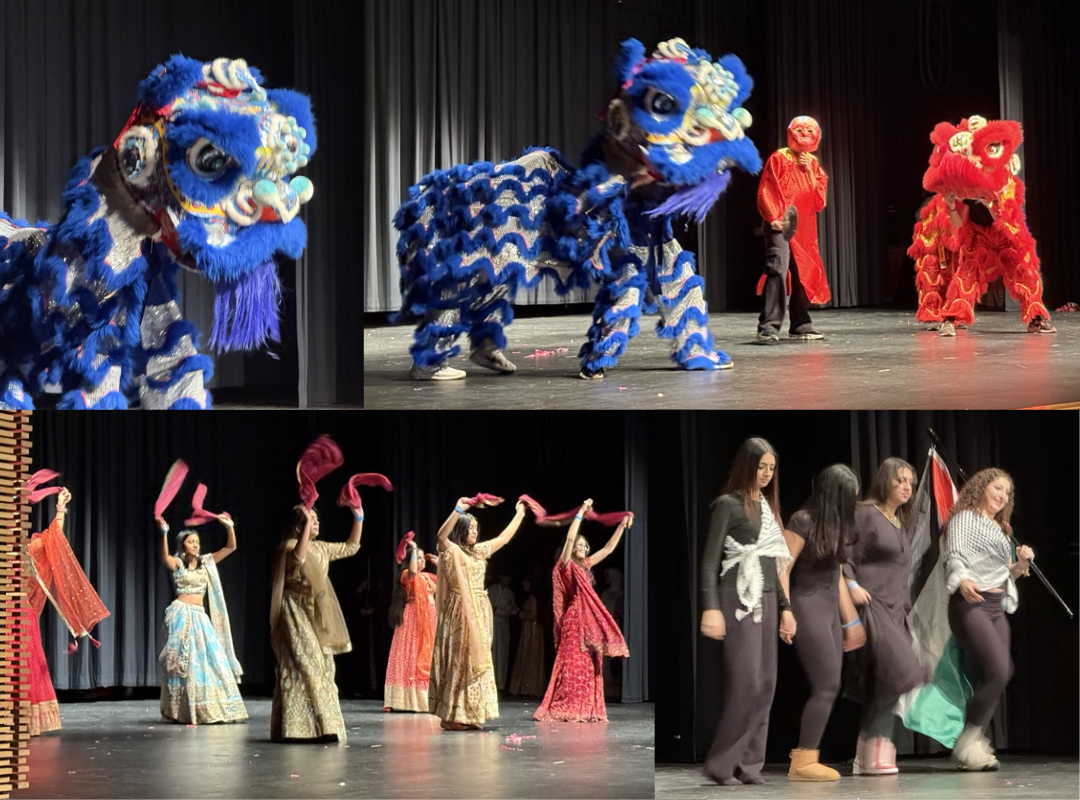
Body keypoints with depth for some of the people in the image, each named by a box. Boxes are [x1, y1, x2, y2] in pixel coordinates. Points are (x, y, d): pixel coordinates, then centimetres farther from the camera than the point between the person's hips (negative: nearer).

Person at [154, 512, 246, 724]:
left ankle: (206, 710, 11)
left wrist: (230, 527, -3)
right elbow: (165, 558, -25)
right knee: (186, 661, -6)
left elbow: (230, 548, 12)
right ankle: (185, 712, -2)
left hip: (200, 616, 5)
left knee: (209, 660, 2)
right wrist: (164, 534, -40)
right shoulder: (177, 563, -2)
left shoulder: (206, 562, 13)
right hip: (182, 614, -5)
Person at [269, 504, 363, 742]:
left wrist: (358, 519, 13)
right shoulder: (289, 546, -8)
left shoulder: (321, 548, 14)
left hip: (317, 615, 8)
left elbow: (351, 547, 22)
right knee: (302, 666, -14)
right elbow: (299, 556, -32)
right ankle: (298, 728, -15)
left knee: (321, 667, 6)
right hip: (297, 615, -8)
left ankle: (319, 726, 10)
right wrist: (307, 523, -31)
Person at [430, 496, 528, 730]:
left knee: (477, 659, 6)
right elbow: (442, 535, -26)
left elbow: (504, 538, 28)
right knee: (460, 659, -9)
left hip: (480, 612, 8)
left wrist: (520, 514, 32)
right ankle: (453, 716, -7)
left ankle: (471, 715, 9)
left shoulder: (479, 551, 17)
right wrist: (458, 510, -35)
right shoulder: (451, 550, -5)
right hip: (461, 611, -8)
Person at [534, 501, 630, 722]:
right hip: (574, 620, -7)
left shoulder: (585, 565, 15)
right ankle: (563, 710, -8)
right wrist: (581, 513, -15)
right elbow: (569, 538, -16)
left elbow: (609, 548, 21)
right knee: (572, 664, -9)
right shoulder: (566, 565, -3)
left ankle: (587, 709, 8)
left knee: (589, 666, 6)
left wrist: (622, 526, 19)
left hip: (590, 621, 7)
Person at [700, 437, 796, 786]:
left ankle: (748, 764, 8)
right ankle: (721, 762, -2)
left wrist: (785, 607, 17)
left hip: (766, 600, 7)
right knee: (746, 683, -11)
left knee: (765, 684, 4)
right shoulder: (729, 504, -5)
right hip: (738, 599, -7)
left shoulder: (767, 506, 15)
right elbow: (710, 560, -10)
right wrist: (710, 608, -20)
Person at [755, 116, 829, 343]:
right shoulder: (779, 159, -3)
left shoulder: (812, 163, 14)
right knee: (777, 271, -18)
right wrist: (774, 218, -19)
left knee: (804, 274, 9)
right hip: (782, 226, -7)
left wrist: (809, 171, -2)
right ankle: (768, 327, -23)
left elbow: (820, 198, 8)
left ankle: (800, 326, 18)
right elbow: (765, 192, -8)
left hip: (804, 228, 7)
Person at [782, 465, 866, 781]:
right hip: (808, 607, -8)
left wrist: (851, 621, 19)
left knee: (828, 688, 4)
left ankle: (805, 758, 9)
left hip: (830, 609, 8)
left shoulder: (835, 525, 12)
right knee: (826, 686, -9)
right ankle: (803, 762, -4)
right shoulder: (803, 521, -12)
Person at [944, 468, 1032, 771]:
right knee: (999, 670, -20)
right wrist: (962, 581, -33)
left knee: (997, 675, 0)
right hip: (970, 604, -9)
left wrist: (1021, 564, 7)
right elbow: (955, 556, -13)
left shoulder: (1001, 530, 27)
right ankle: (968, 742, -12)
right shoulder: (965, 518, 2)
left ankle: (974, 743, 5)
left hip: (997, 608, 9)